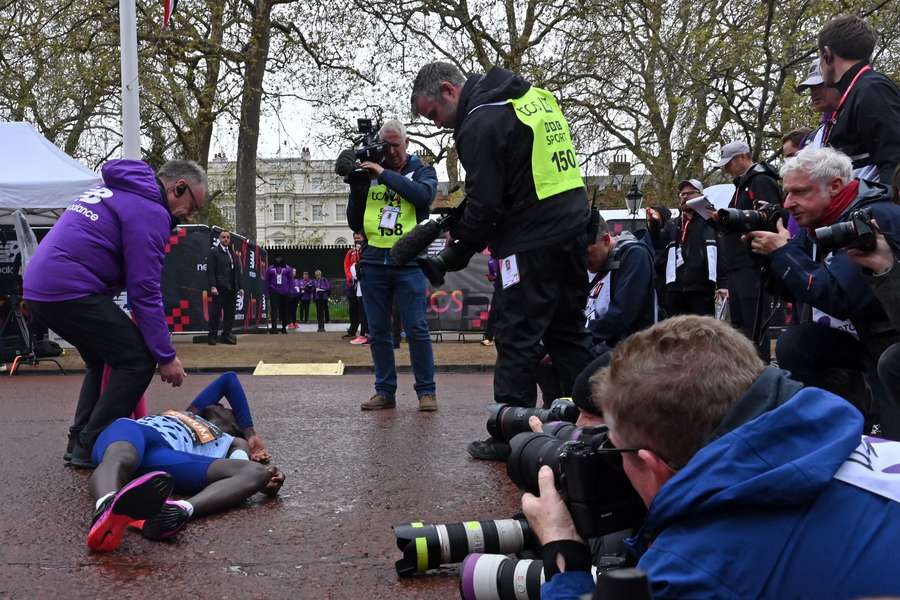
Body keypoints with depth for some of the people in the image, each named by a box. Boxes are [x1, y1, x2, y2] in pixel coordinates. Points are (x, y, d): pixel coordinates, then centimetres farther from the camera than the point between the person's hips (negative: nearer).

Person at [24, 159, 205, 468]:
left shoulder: (111, 189, 22)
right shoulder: (150, 211, -9)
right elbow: (145, 292, -13)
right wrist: (166, 356, -9)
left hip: (38, 288, 10)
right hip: (72, 291, -10)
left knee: (103, 360, 23)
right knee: (138, 361, -3)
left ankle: (79, 441, 23)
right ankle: (91, 448, -1)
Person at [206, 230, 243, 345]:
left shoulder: (232, 254, 20)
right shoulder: (213, 252, 1)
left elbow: (237, 272, 19)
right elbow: (210, 270, -8)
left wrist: (239, 287, 13)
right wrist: (212, 286, -16)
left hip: (231, 288, 6)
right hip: (219, 288, -6)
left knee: (230, 313, 6)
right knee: (215, 313, -3)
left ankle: (226, 335, 13)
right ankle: (213, 336, 2)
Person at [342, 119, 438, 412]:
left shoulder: (422, 171, 8)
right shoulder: (368, 174, 14)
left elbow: (423, 194, -17)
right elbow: (355, 223, 14)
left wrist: (385, 174, -16)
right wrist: (356, 190, -1)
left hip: (408, 261, -3)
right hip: (373, 262, 3)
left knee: (416, 329, -6)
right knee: (378, 332, 5)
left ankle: (426, 391, 2)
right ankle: (385, 391, 14)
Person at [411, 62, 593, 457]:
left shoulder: (481, 124, -13)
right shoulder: (536, 97, 15)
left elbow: (485, 204, -16)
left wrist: (461, 239, 3)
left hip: (533, 244, -9)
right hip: (573, 230, 9)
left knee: (517, 338, -1)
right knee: (567, 332, 15)